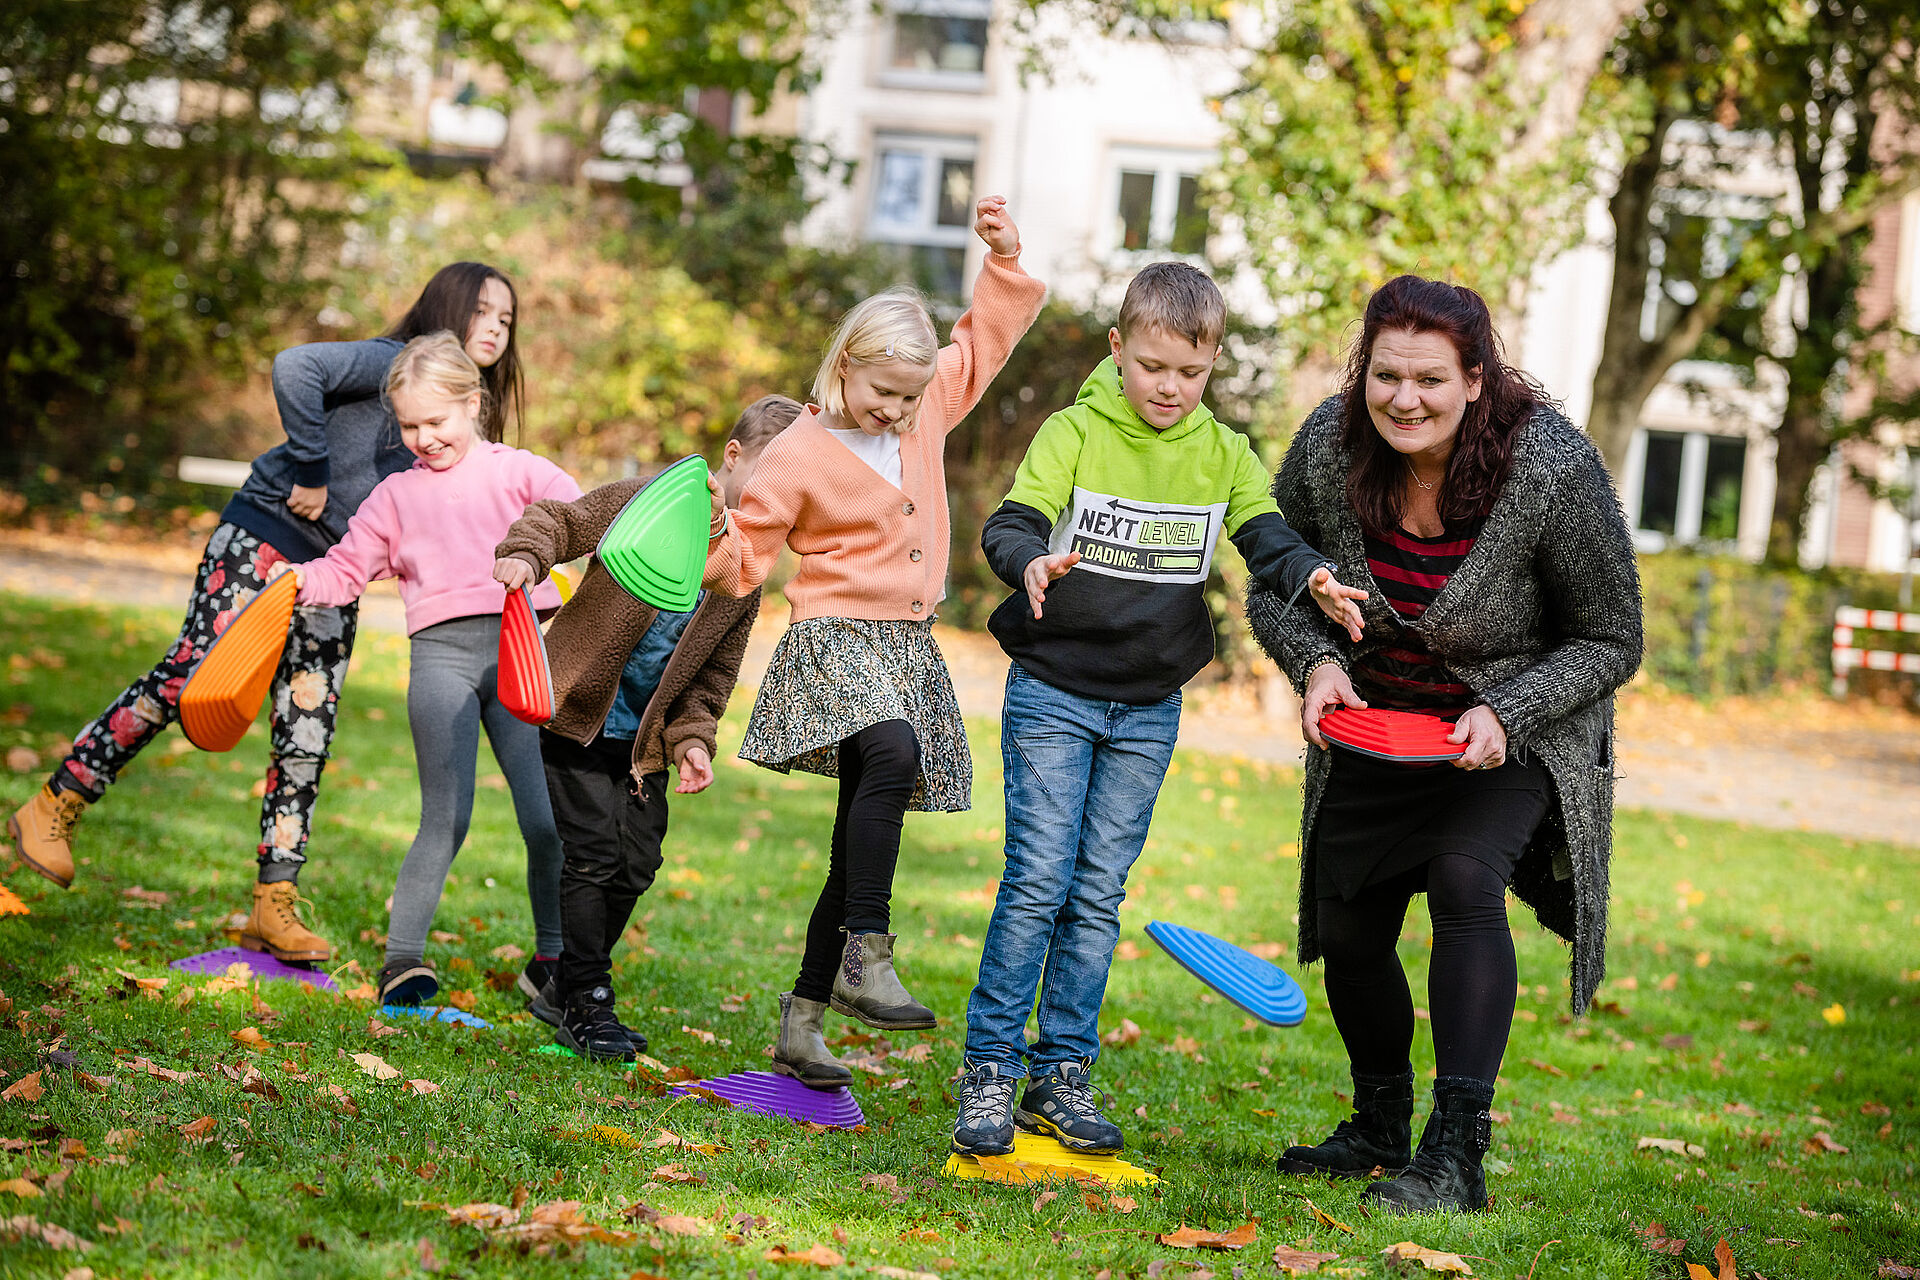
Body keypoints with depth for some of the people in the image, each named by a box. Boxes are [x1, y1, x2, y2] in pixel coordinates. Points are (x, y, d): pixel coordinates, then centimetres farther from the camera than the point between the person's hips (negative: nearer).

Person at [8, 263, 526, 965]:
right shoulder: (392, 363, -11)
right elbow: (295, 367, -27)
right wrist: (312, 472, -22)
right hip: (265, 538, -7)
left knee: (305, 738, 1)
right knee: (187, 678, -10)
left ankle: (274, 908, 5)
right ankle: (51, 811, 3)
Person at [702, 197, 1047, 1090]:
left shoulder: (928, 411, 7)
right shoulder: (801, 456, -8)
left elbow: (987, 336, 21)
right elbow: (743, 565, -4)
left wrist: (1004, 262, 7)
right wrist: (720, 536, -25)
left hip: (909, 648, 7)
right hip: (835, 639, -7)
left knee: (864, 842, 8)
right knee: (893, 755, -37)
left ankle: (801, 1023, 17)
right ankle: (866, 962, -32)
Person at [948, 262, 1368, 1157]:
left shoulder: (1223, 454, 5)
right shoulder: (1076, 431, -6)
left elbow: (1264, 535, -4)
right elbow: (1009, 523, -16)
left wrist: (1311, 578, -27)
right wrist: (1032, 561, -39)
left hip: (1149, 709, 3)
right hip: (1053, 691, -3)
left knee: (1099, 893, 6)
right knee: (1037, 880, -7)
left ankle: (1062, 1074, 14)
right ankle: (989, 1071, -1)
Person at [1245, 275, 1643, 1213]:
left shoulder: (1553, 468, -27)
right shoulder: (1329, 447, -19)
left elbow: (1609, 643, -16)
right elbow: (1271, 589, -2)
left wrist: (1505, 715, -30)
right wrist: (1316, 661, -22)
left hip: (1512, 731, -4)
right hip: (1372, 723, 4)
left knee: (1465, 880, -28)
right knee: (1346, 928, 7)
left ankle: (1456, 1155, -26)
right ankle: (1382, 1129, 34)